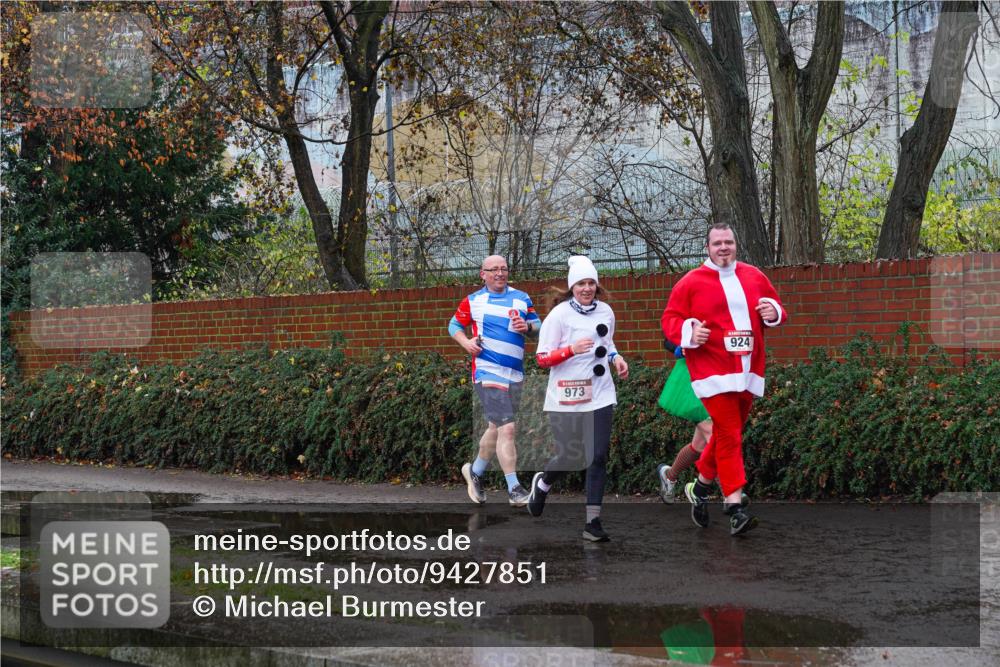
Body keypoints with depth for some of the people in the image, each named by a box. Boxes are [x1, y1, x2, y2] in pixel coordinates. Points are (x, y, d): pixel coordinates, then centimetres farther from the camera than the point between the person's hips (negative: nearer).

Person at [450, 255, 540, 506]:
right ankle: (514, 490, -12)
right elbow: (454, 325, 12)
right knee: (506, 429, -14)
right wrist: (466, 342, -7)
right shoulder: (473, 301, 3)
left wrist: (527, 327, -9)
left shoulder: (522, 299, 10)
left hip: (515, 374, 5)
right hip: (487, 371, -5)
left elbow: (538, 325, 13)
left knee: (496, 428, 17)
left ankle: (475, 472, 38)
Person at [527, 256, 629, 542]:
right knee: (569, 458, 2)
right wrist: (571, 350, -24)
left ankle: (592, 521, 1)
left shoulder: (605, 311, 7)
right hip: (565, 399, -4)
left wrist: (616, 358, 5)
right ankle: (542, 483, 37)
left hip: (599, 396, 4)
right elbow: (542, 358, -9)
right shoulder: (559, 314, -8)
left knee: (598, 457, -4)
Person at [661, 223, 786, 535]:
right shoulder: (690, 283, -1)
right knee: (729, 435, -12)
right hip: (713, 371, -5)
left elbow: (777, 307, 20)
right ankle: (734, 507, -12)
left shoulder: (754, 276, 11)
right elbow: (670, 319, 1)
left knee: (727, 433, 13)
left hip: (748, 371, 5)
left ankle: (700, 486, 34)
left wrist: (774, 312, -3)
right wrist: (688, 332, -19)